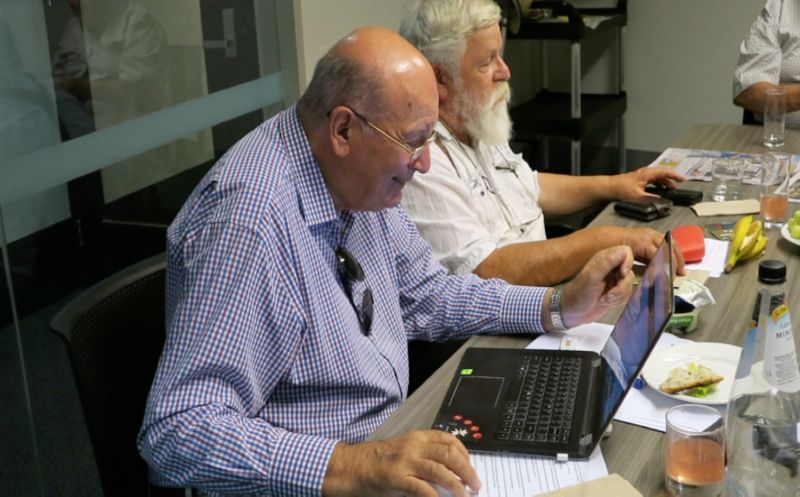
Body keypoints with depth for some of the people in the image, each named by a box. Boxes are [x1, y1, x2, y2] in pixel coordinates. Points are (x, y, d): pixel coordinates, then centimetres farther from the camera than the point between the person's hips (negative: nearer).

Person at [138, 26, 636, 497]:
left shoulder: (359, 176, -2)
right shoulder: (248, 222, -28)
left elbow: (425, 295, 12)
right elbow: (177, 432, -31)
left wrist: (561, 306, 2)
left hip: (387, 446, 8)